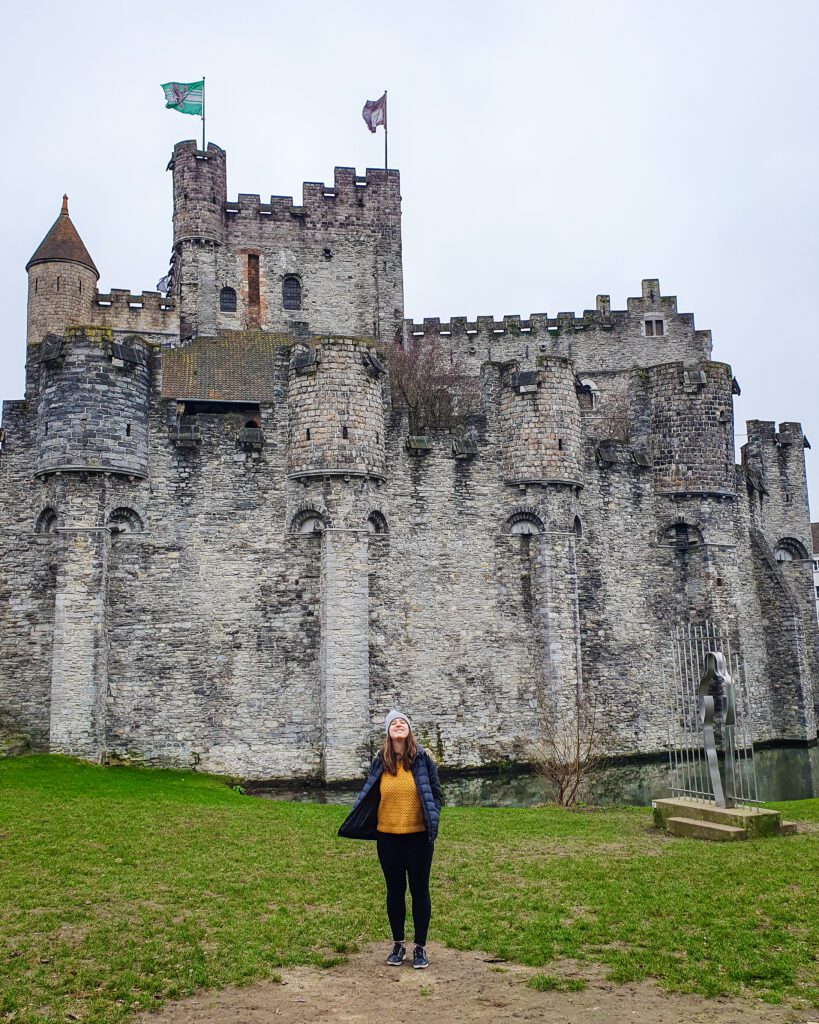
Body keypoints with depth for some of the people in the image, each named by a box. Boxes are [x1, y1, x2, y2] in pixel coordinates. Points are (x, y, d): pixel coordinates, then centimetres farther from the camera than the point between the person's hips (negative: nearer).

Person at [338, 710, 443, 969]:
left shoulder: (422, 758, -4)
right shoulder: (380, 762, 0)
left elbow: (435, 794, 2)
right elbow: (368, 797, 7)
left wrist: (432, 821, -8)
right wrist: (354, 825, 2)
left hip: (418, 837, -2)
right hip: (388, 838, 2)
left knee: (419, 891, 7)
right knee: (395, 890, 13)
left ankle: (420, 947, 20)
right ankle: (398, 945, 27)